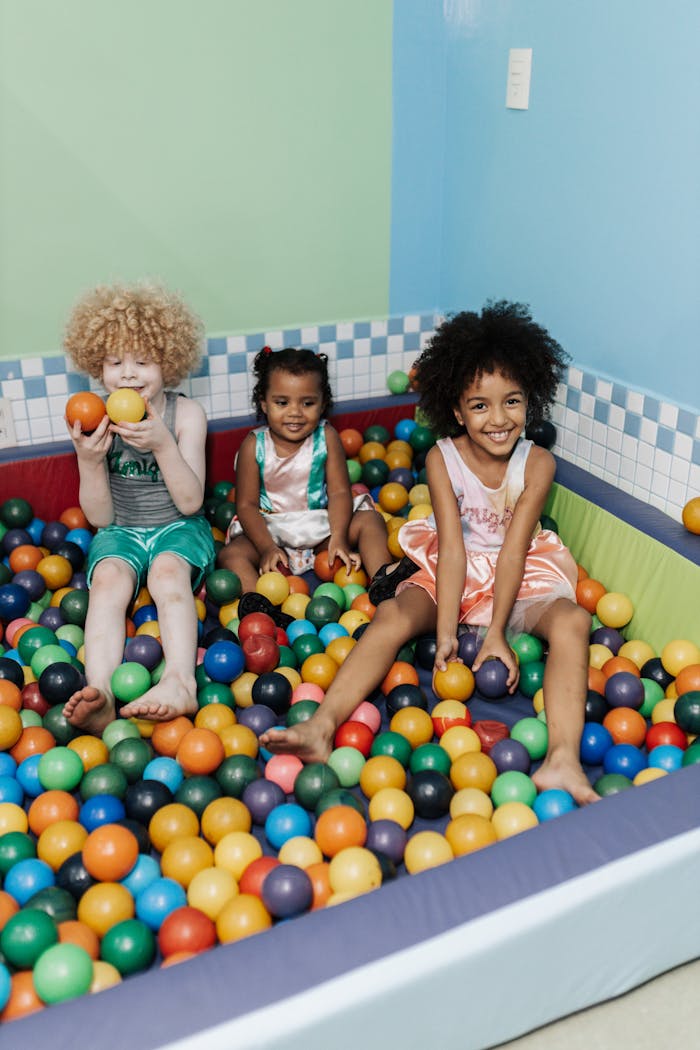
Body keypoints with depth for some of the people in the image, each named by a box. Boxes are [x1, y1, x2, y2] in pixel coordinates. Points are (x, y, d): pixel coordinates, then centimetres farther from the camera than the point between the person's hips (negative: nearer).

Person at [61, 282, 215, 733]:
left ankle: (180, 683, -50)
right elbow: (99, 517, -5)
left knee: (168, 570, -33)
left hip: (179, 528, -1)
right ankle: (100, 696, -47)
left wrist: (163, 445, -29)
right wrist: (89, 461, -23)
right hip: (121, 531, 1)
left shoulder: (187, 413, -8)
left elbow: (190, 502, -14)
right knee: (109, 577, -30)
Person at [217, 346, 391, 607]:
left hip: (321, 526, 1)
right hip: (270, 530, -1)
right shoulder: (254, 445, -10)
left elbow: (339, 491, -9)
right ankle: (257, 608, -49)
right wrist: (267, 547, -23)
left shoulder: (326, 437, -8)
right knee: (231, 554, -25)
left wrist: (338, 538, -24)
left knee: (371, 520, -17)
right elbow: (246, 504, -10)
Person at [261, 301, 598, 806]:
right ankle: (322, 727, -35)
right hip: (449, 572, 1)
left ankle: (562, 761, -43)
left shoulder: (537, 463, -12)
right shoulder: (442, 458, -11)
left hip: (518, 576, 0)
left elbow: (513, 548, -16)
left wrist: (497, 633, -19)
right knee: (393, 615, -26)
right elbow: (452, 546, -16)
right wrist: (445, 631, -22)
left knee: (573, 620, -29)